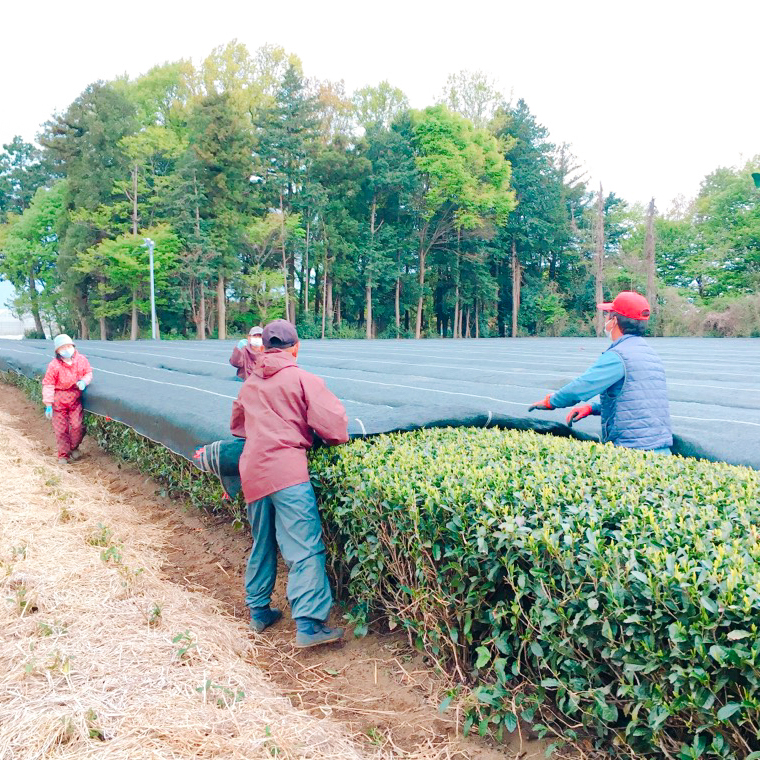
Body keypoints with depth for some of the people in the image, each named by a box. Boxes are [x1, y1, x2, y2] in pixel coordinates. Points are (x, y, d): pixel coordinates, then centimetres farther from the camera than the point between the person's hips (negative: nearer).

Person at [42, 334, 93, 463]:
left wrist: (84, 381, -14)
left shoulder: (81, 360, -5)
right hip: (59, 399, -2)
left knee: (78, 426, -4)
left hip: (75, 398, 2)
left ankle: (74, 448, 24)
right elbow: (48, 385, -10)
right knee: (61, 428, 3)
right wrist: (48, 405, -12)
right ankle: (63, 455, 19)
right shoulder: (54, 365, -14)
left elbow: (88, 373, 10)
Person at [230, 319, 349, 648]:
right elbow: (332, 423, -9)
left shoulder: (249, 384, 18)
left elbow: (236, 425, 33)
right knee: (305, 547, -7)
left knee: (262, 544, 20)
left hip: (252, 472, 7)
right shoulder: (303, 379, -1)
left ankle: (258, 611, 29)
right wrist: (337, 439, 12)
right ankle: (308, 624, -11)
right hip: (287, 470, -7)